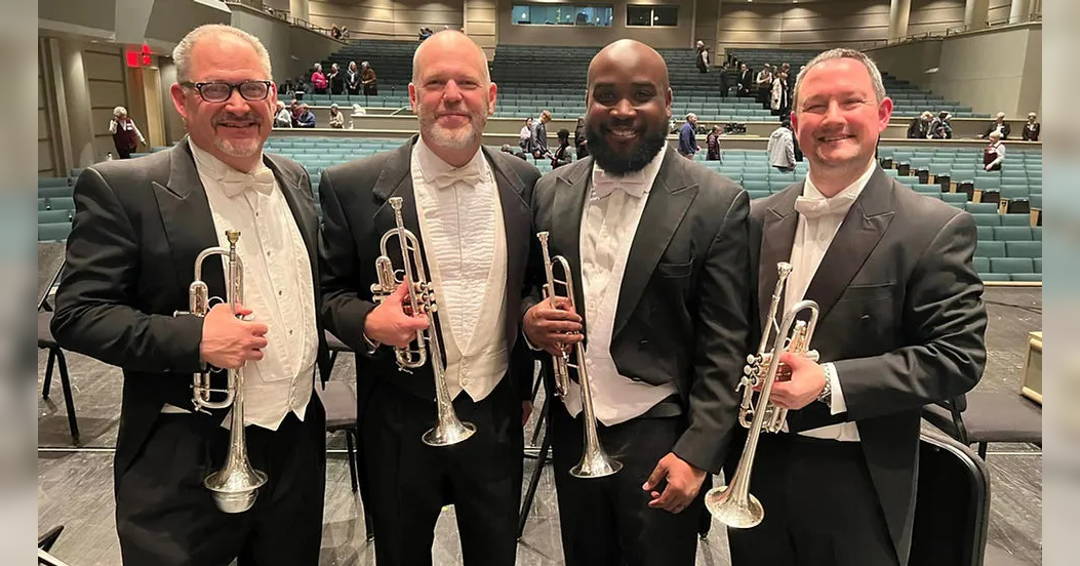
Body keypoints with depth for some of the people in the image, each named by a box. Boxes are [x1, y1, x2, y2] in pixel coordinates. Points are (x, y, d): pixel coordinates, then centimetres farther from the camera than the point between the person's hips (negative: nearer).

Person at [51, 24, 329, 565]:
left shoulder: (294, 179, 6)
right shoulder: (121, 189, -11)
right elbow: (76, 314, -12)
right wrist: (192, 338, -25)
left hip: (299, 441, 6)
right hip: (186, 462, -5)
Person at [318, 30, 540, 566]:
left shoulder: (523, 181, 0)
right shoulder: (352, 186, -10)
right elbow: (329, 291, -2)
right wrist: (368, 323, -24)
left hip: (497, 416, 3)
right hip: (401, 421, -2)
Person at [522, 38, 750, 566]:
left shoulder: (717, 203, -11)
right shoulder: (551, 190, 0)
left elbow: (725, 347, -11)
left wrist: (697, 452, -15)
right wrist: (530, 318, -12)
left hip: (660, 438, -3)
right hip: (571, 428, 4)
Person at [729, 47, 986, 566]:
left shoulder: (935, 229, -10)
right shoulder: (758, 219, 2)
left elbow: (957, 357, -12)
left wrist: (830, 383, -21)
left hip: (857, 481, -3)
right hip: (756, 464, 4)